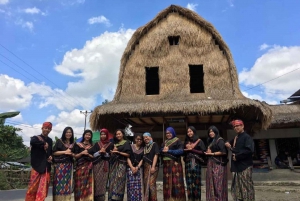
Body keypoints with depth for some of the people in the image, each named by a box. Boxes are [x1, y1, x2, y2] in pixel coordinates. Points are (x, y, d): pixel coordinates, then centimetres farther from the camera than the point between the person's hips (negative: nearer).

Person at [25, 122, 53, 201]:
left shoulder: (50, 140, 15)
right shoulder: (35, 138, 0)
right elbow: (32, 142, -26)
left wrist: (51, 157, 5)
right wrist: (44, 144, -16)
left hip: (46, 167, 4)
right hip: (37, 166, -4)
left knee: (43, 188, 3)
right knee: (33, 186, -4)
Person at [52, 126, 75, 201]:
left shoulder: (73, 144, 13)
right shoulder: (59, 141, 1)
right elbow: (54, 152, -5)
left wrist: (71, 154, -4)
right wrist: (65, 152, -13)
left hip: (68, 165, 4)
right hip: (59, 165, -4)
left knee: (67, 183, 4)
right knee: (59, 182, -7)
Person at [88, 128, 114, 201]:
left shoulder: (111, 144, 4)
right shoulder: (97, 144, 8)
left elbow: (111, 156, 1)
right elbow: (93, 155, 1)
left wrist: (105, 153, -13)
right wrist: (100, 151, -13)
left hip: (105, 165, -1)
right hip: (97, 165, 1)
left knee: (103, 182, -1)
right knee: (97, 182, -3)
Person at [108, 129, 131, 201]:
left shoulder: (126, 143, 0)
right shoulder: (115, 143, 19)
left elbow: (128, 154, -8)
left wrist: (118, 152, -15)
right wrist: (113, 151, -1)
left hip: (121, 164, -6)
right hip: (114, 164, 6)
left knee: (119, 181, -9)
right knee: (113, 181, 2)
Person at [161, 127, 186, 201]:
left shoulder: (177, 141, 1)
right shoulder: (164, 142, 19)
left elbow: (181, 151, -11)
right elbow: (161, 151, 13)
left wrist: (169, 151, -14)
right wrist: (163, 150, -10)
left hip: (175, 163, -5)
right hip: (166, 164, 5)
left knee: (176, 181, -7)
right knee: (167, 182, 3)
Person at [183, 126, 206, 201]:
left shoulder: (199, 141, 3)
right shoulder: (186, 142, 16)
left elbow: (203, 152, -5)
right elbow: (183, 152, 18)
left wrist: (192, 149, -10)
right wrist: (186, 149, -3)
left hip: (196, 163, -4)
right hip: (188, 163, 4)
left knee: (196, 181, -2)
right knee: (189, 182, 2)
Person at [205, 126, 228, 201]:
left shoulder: (220, 140, -7)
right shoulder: (211, 141, 18)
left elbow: (223, 152, -16)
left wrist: (212, 154, -12)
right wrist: (207, 152, 3)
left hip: (218, 164, -8)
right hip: (211, 164, 8)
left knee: (218, 183, -6)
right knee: (212, 183, 7)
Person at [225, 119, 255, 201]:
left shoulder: (247, 137, -7)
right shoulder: (235, 138, 17)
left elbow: (250, 150, -21)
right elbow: (234, 149, 26)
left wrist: (237, 156, -15)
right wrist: (229, 146, 3)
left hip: (245, 166, -8)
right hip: (236, 165, 8)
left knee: (246, 186, -3)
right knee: (237, 187, 10)